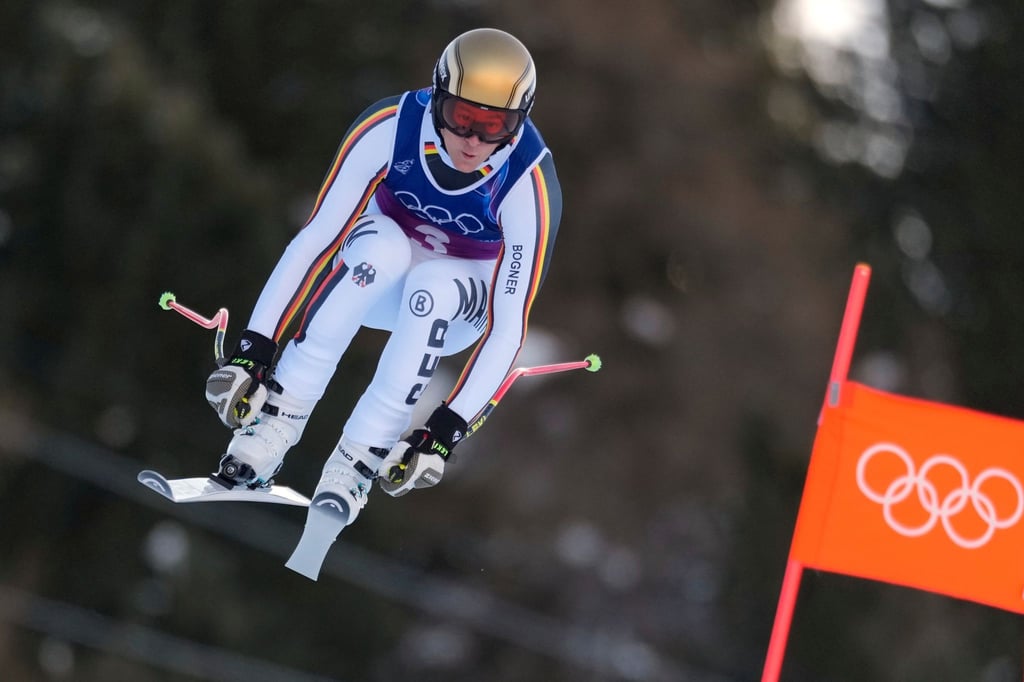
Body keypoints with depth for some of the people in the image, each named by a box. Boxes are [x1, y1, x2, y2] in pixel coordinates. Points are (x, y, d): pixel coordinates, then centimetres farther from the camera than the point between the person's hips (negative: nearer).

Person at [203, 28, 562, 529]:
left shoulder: (529, 184, -30)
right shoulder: (390, 127, -28)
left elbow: (509, 325, -29)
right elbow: (316, 238, -26)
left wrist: (446, 430, -37)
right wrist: (253, 349, -33)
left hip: (461, 305, -1)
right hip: (375, 279, 1)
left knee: (432, 285, -36)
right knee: (383, 245, -35)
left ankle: (354, 467, -28)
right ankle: (272, 428, -32)